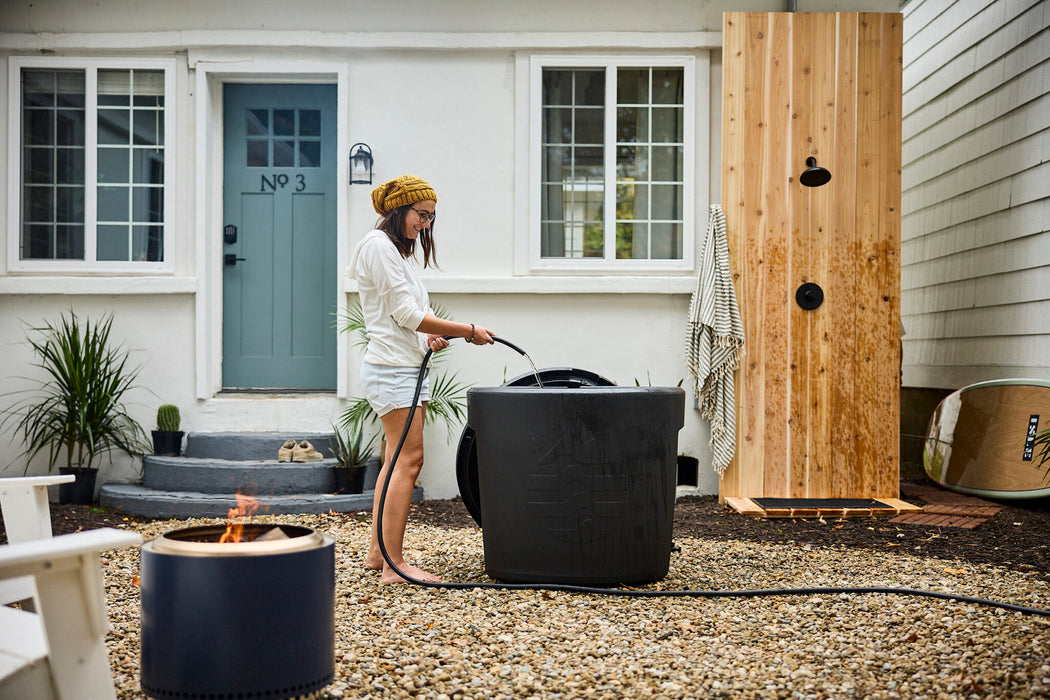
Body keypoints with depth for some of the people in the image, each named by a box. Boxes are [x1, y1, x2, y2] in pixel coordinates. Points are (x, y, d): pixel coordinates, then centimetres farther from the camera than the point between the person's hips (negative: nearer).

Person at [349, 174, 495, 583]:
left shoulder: (398, 250, 20)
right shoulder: (379, 245, -11)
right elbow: (405, 313, -16)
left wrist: (425, 337, 4)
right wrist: (468, 331, -12)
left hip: (408, 366, 10)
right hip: (392, 369, -10)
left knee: (396, 461, 11)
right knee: (408, 460, -12)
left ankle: (377, 552, 17)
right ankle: (394, 564, -9)